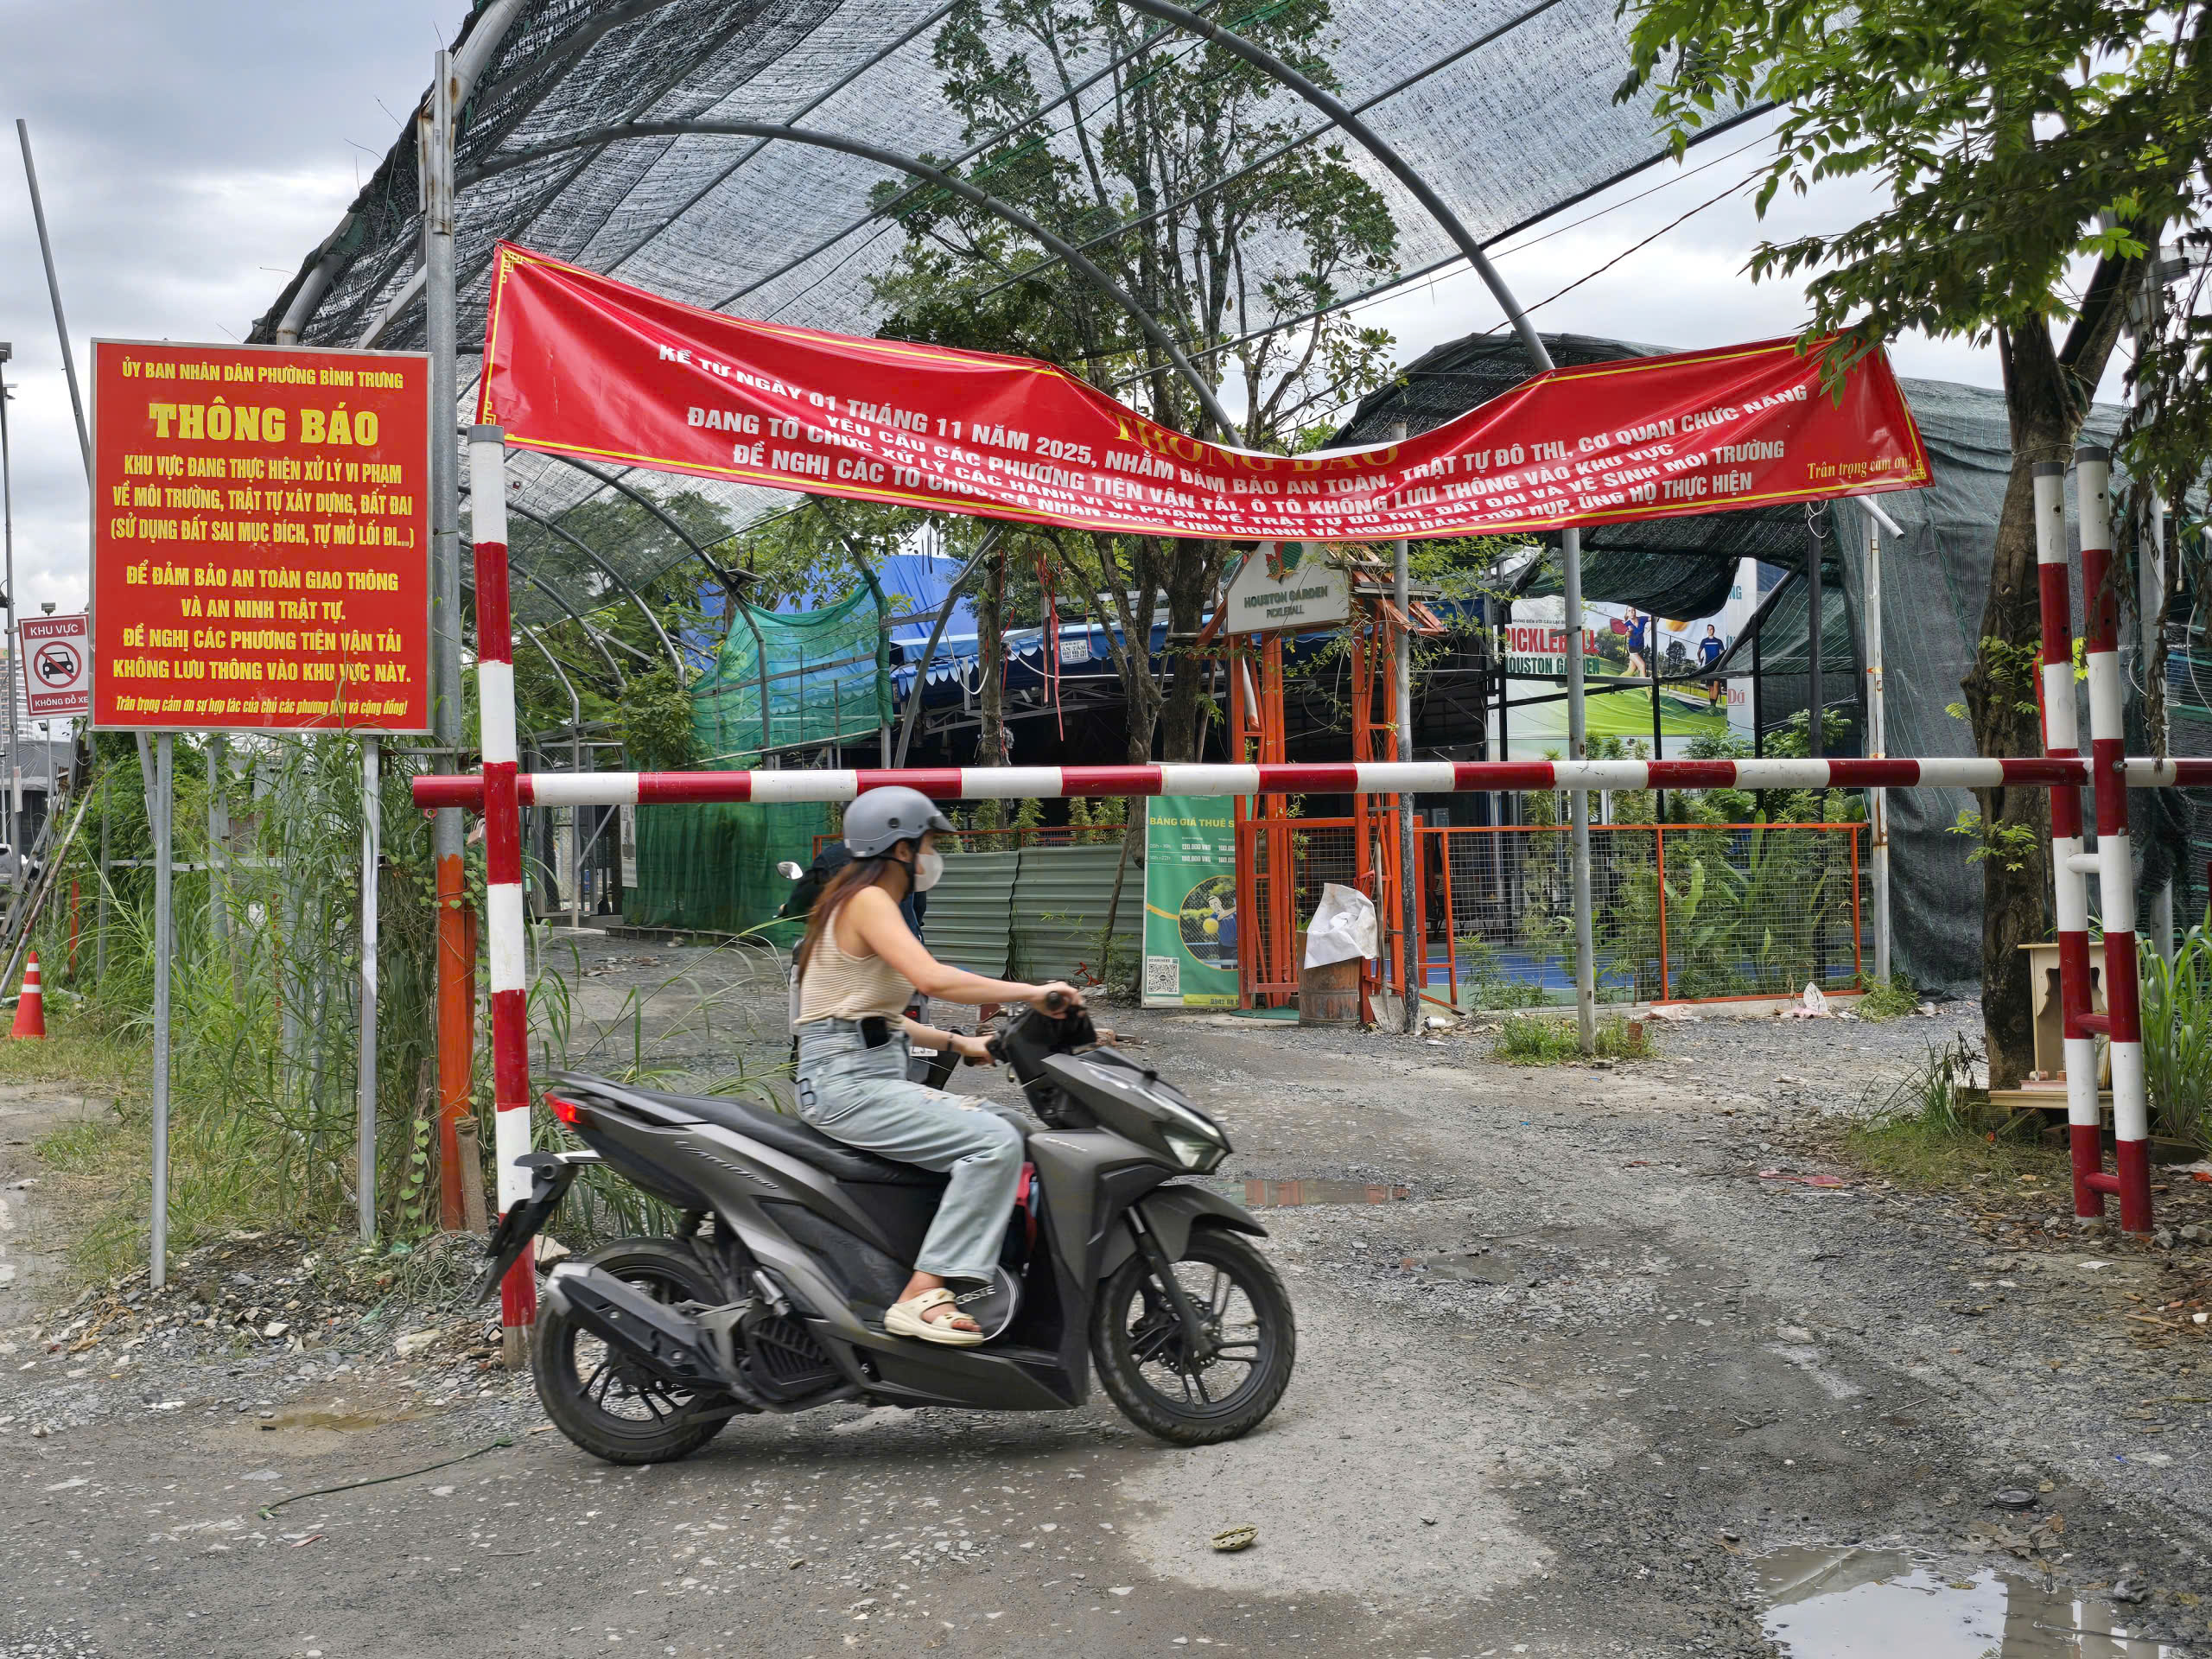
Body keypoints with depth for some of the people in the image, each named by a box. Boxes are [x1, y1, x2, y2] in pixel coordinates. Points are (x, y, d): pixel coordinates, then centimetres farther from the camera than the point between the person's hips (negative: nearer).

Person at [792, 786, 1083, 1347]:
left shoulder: (867, 901, 20)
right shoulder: (869, 901, -11)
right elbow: (931, 978, -28)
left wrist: (957, 1042, 18)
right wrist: (1031, 992, -23)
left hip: (875, 1075, 10)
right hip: (846, 1083, -10)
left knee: (1003, 1128, 8)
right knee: (995, 1142, -21)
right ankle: (920, 1296, -20)